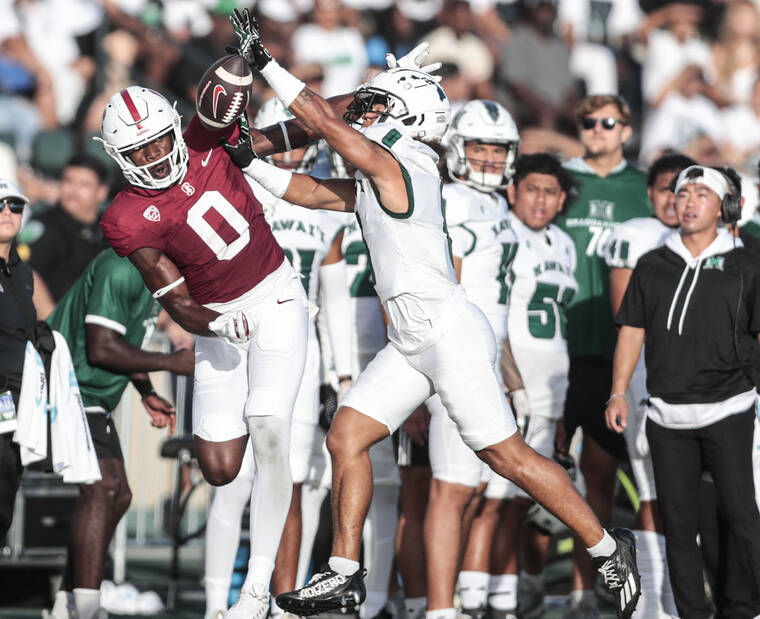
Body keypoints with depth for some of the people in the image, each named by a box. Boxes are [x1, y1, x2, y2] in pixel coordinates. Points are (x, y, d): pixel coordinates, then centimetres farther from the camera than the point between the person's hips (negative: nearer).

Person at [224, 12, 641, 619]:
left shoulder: (395, 167, -13)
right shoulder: (373, 183, 14)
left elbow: (326, 122, -16)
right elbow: (309, 192, 23)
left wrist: (265, 62, -11)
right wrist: (249, 162, 14)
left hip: (450, 333, -10)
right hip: (411, 342, 10)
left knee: (508, 456, -5)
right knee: (346, 436, 3)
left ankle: (607, 547, 6)